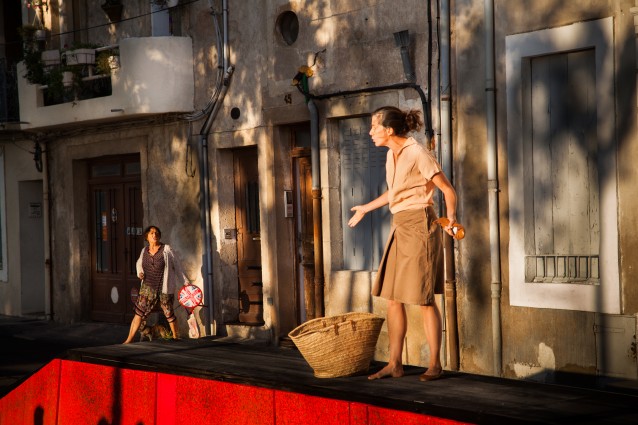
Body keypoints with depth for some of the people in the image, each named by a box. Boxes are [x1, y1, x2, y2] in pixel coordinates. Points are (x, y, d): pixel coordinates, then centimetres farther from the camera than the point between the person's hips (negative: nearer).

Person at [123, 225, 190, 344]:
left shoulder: (166, 249, -3)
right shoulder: (144, 251, 7)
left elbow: (177, 266, 1)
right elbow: (139, 263, 28)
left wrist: (185, 282, -1)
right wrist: (140, 272, 6)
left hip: (164, 288, -3)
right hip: (148, 287, 3)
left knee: (169, 313, 5)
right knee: (139, 312, -4)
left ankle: (175, 336, 24)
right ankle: (129, 339, -3)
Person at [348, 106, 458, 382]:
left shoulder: (418, 154, -14)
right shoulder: (391, 155, 11)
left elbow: (448, 190, -14)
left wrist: (450, 217, -28)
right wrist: (365, 209, 35)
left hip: (419, 226, -8)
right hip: (399, 227, 9)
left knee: (424, 299, -4)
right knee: (393, 298, 7)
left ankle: (435, 365, 6)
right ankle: (395, 364, 13)